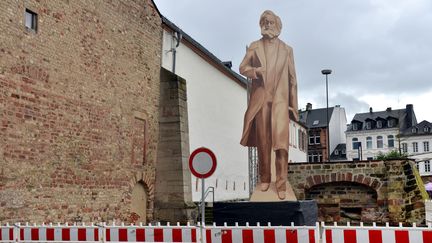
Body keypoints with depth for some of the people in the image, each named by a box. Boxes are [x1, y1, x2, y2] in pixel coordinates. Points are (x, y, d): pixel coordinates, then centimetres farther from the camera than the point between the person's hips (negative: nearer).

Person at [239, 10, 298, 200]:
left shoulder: (286, 49, 10)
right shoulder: (254, 47, 11)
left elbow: (292, 79, 9)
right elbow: (242, 67, 10)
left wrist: (293, 105, 5)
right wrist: (255, 71, -13)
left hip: (280, 101, -1)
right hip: (260, 100, 1)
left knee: (281, 142, -10)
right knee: (263, 143, 5)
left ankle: (281, 185, -6)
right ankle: (265, 179, 19)